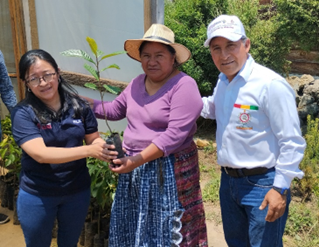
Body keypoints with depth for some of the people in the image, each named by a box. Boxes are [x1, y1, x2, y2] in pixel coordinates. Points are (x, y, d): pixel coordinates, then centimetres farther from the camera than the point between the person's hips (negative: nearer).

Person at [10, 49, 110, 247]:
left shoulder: (79, 106, -8)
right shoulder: (23, 113, -16)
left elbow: (94, 139, 2)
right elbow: (40, 154, -27)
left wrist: (101, 145, -23)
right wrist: (88, 150, -37)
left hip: (78, 191, 3)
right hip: (37, 195, -2)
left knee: (69, 244, 24)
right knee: (37, 245, 20)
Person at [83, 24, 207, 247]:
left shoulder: (183, 85, -17)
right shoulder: (137, 83, 7)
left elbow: (175, 134, -23)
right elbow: (114, 110, 15)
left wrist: (138, 159, -26)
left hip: (169, 171, -7)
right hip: (134, 170, 7)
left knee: (167, 231, 8)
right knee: (134, 228, 19)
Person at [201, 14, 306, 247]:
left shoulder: (271, 84, -21)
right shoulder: (223, 82, 5)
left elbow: (292, 142, -18)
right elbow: (212, 108, 26)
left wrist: (280, 188, -19)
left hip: (263, 185, -8)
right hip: (228, 181, 8)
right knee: (236, 243, 24)